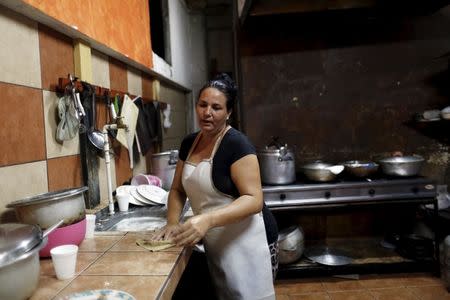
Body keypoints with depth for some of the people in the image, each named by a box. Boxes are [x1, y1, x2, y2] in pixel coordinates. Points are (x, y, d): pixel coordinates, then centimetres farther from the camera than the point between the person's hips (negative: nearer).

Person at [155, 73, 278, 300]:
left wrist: (208, 219, -37)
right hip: (215, 245, 7)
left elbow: (254, 200, -23)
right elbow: (178, 189, 11)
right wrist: (172, 222, -6)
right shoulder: (189, 143, 4)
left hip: (247, 243, -6)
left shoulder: (237, 143, -17)